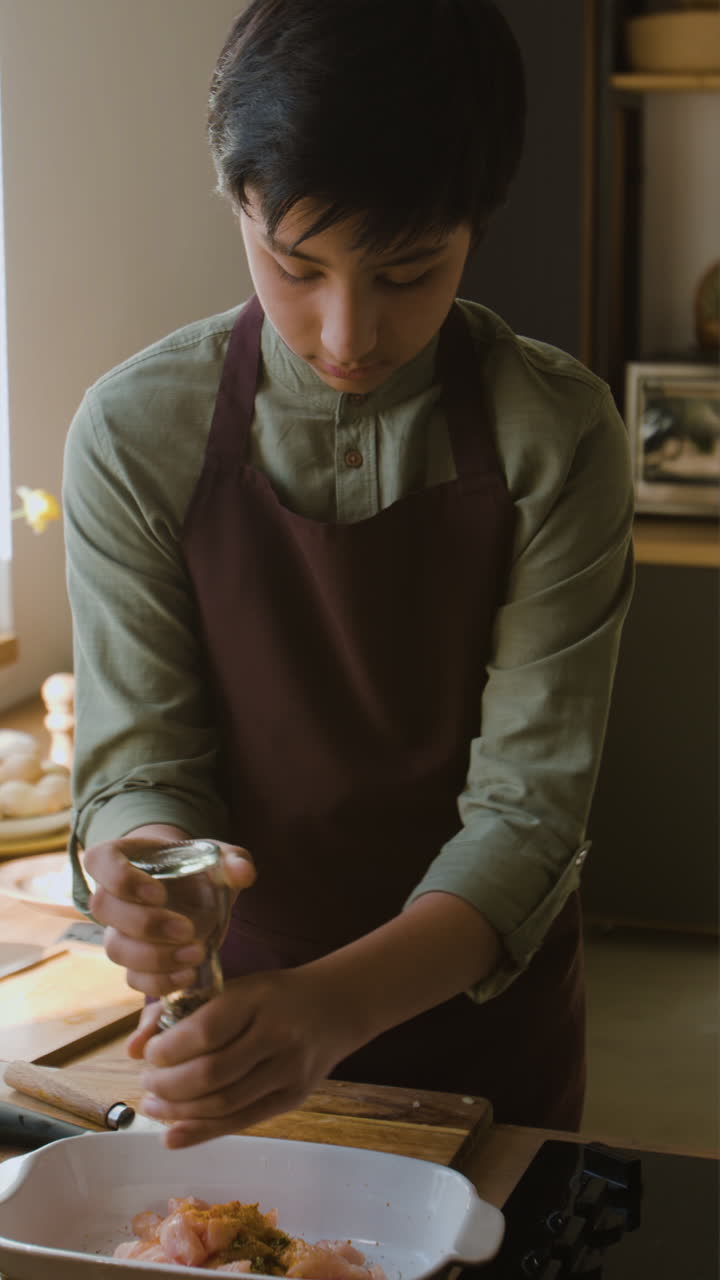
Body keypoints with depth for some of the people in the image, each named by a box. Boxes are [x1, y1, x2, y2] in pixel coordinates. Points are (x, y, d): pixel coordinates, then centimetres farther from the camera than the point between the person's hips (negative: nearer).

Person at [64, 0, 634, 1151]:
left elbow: (528, 804, -19)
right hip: (238, 1013, 1)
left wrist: (339, 1004, -36)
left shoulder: (557, 439, -17)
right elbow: (140, 761, -11)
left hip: (480, 1007, 0)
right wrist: (144, 881, -35)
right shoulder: (138, 432, -14)